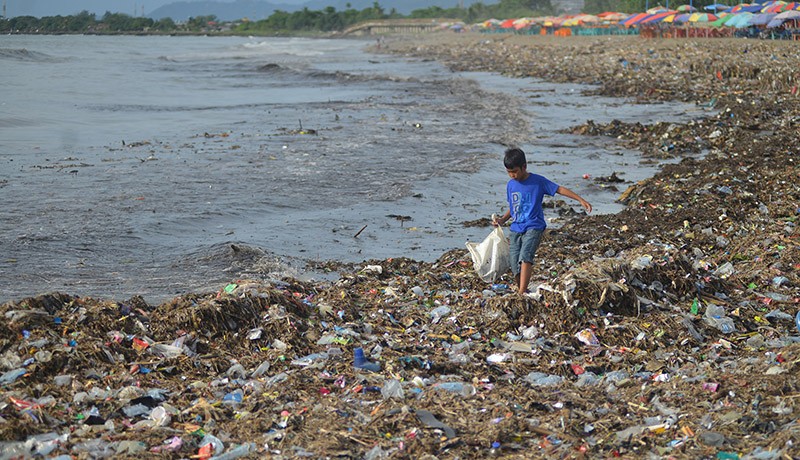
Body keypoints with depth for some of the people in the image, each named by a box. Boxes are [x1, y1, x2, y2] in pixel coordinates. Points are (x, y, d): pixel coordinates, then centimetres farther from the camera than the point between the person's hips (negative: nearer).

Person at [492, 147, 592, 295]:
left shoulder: (538, 181, -2)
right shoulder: (511, 185, 12)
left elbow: (560, 189, 0)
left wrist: (581, 200, -5)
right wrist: (502, 220, 6)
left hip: (533, 227, -5)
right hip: (516, 229, 5)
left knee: (525, 257, -28)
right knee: (516, 268, -5)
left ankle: (521, 294, -34)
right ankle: (522, 292, 11)